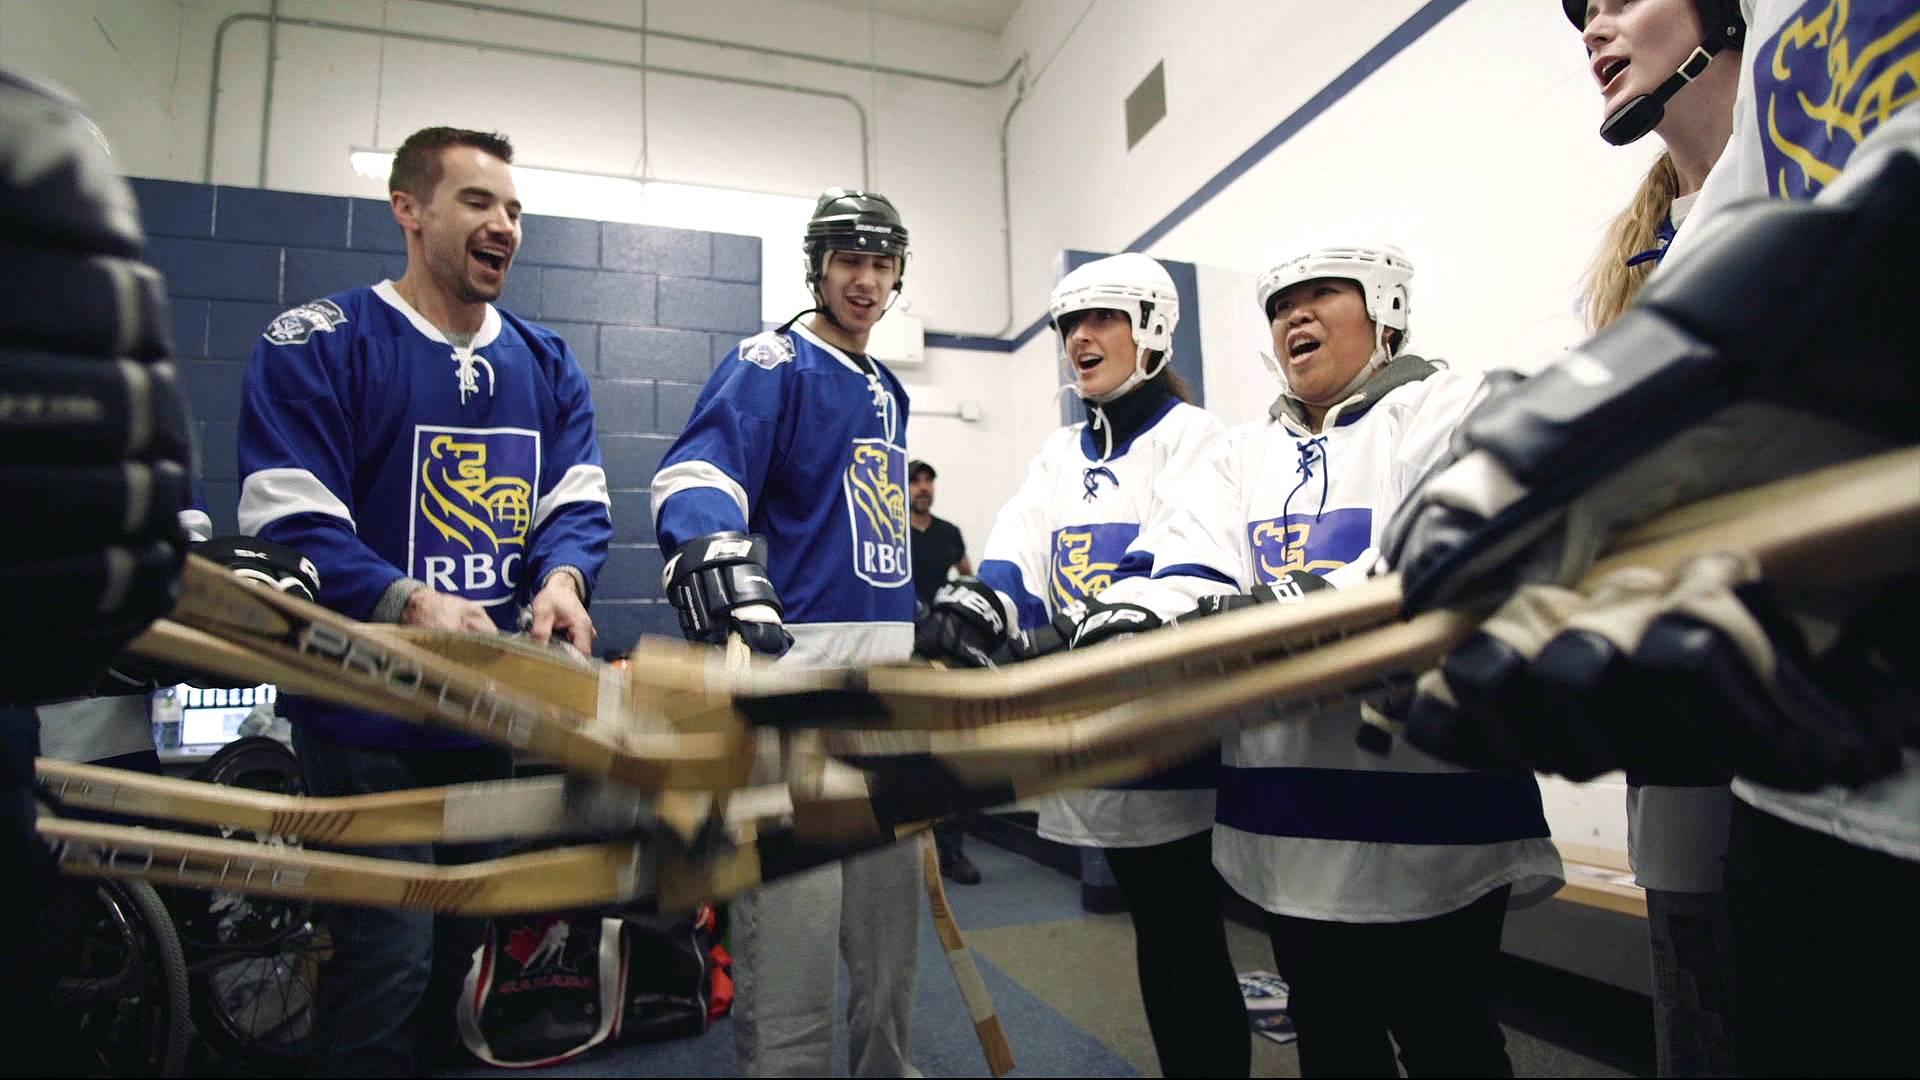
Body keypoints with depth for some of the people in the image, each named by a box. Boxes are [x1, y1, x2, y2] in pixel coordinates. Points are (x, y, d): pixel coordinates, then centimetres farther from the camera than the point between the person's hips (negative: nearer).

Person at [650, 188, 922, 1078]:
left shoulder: (888, 394, 20)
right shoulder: (773, 364, -3)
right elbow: (700, 473, -21)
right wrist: (722, 566, -41)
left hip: (887, 672, 8)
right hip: (796, 664, -8)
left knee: (890, 923, 16)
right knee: (792, 926, -6)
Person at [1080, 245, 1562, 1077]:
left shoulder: (1450, 409, 0)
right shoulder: (1240, 454, 15)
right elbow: (1190, 571, -2)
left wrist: (1301, 611, -35)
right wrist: (1136, 614, -24)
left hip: (1428, 796, -5)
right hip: (1290, 805, 5)